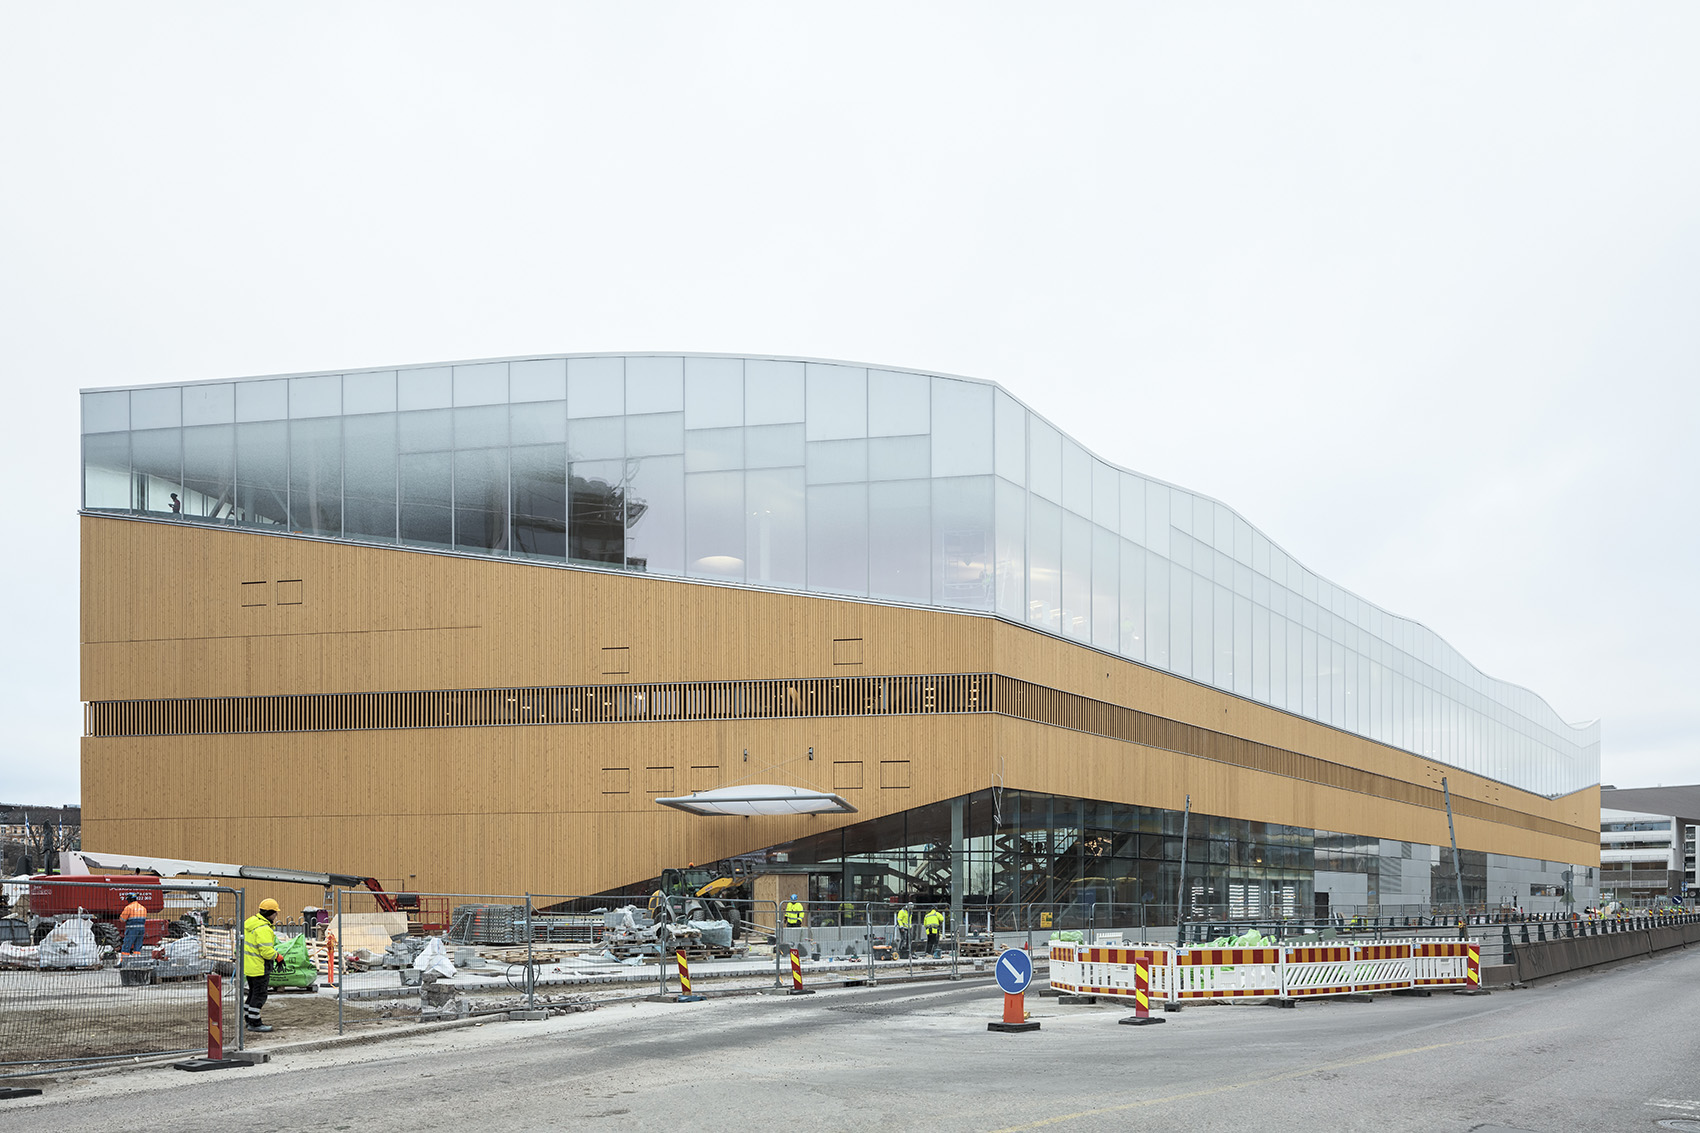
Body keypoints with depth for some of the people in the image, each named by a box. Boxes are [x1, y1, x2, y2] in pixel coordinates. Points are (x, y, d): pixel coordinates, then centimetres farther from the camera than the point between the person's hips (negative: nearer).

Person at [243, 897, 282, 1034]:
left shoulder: (250, 923, 9)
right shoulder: (263, 929, -23)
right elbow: (266, 952, -27)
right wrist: (275, 955, -7)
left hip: (248, 965, 10)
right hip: (259, 968, -10)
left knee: (253, 992, 21)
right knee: (259, 994, -1)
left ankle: (249, 1018, 29)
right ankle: (254, 1023, 4)